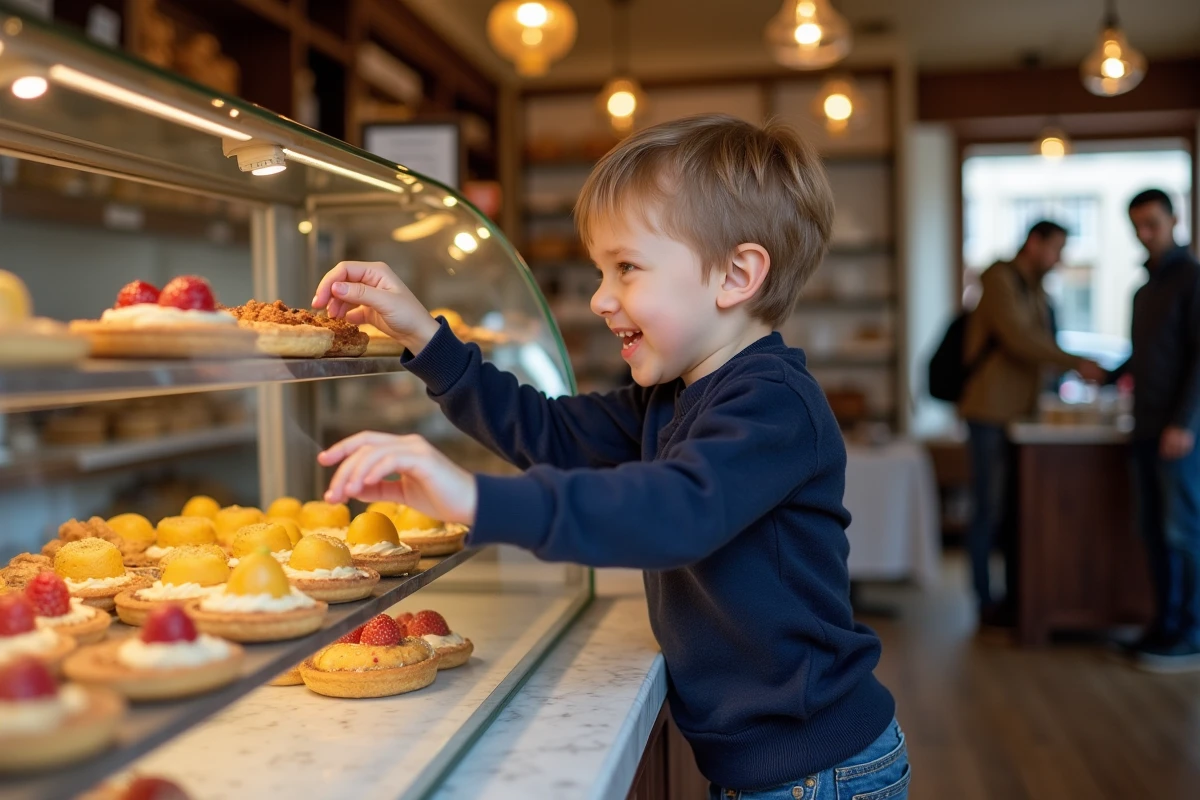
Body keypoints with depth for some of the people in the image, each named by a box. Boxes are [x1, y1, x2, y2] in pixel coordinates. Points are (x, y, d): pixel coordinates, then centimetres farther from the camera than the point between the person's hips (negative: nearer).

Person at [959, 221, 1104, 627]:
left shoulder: (1037, 291, 17)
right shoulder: (1000, 279, -9)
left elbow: (1040, 347, 18)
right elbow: (1018, 339, -20)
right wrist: (1076, 362, -21)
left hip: (1023, 413, 8)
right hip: (991, 414, -8)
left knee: (1018, 510, 10)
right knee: (990, 510, -2)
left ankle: (1014, 598, 17)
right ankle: (986, 602, 7)